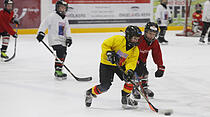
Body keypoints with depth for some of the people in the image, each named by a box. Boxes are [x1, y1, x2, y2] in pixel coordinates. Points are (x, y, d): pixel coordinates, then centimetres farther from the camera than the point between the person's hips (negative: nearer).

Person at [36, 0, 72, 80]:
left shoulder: (65, 19, 17)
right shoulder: (53, 16, -7)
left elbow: (67, 29, 18)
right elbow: (45, 23, -11)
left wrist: (68, 38, 4)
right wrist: (41, 33, -18)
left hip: (62, 40, 8)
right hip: (54, 39, -8)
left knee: (63, 55, 9)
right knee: (60, 54, -21)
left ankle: (58, 72, 22)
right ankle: (58, 71, -19)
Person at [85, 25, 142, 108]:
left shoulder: (135, 50, -8)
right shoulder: (118, 39, -22)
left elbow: (131, 62, -16)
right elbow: (105, 45, -16)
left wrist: (129, 70, -35)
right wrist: (109, 53, -33)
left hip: (121, 65, 5)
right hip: (107, 64, -5)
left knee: (131, 78, -14)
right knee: (105, 86, -14)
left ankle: (125, 98, 4)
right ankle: (90, 93, 13)